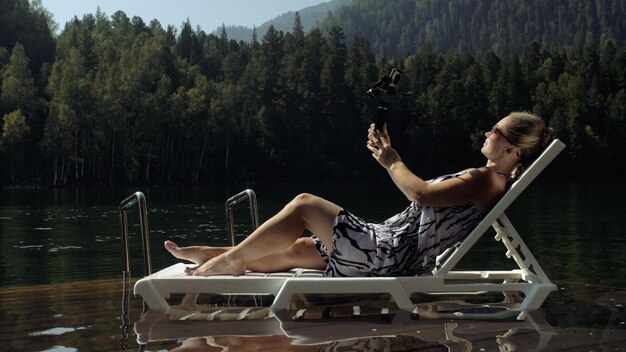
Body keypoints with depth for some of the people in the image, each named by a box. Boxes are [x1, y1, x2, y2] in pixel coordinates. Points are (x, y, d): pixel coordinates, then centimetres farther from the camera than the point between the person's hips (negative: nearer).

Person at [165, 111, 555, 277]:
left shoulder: (485, 179, -15)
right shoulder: (489, 181, 17)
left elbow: (421, 193, -26)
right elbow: (424, 192, 19)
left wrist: (391, 160, -10)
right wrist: (390, 155, 14)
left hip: (388, 253, -10)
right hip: (391, 251, 10)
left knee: (304, 204, -5)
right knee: (297, 249, 16)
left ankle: (228, 258, 6)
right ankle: (219, 258, 25)